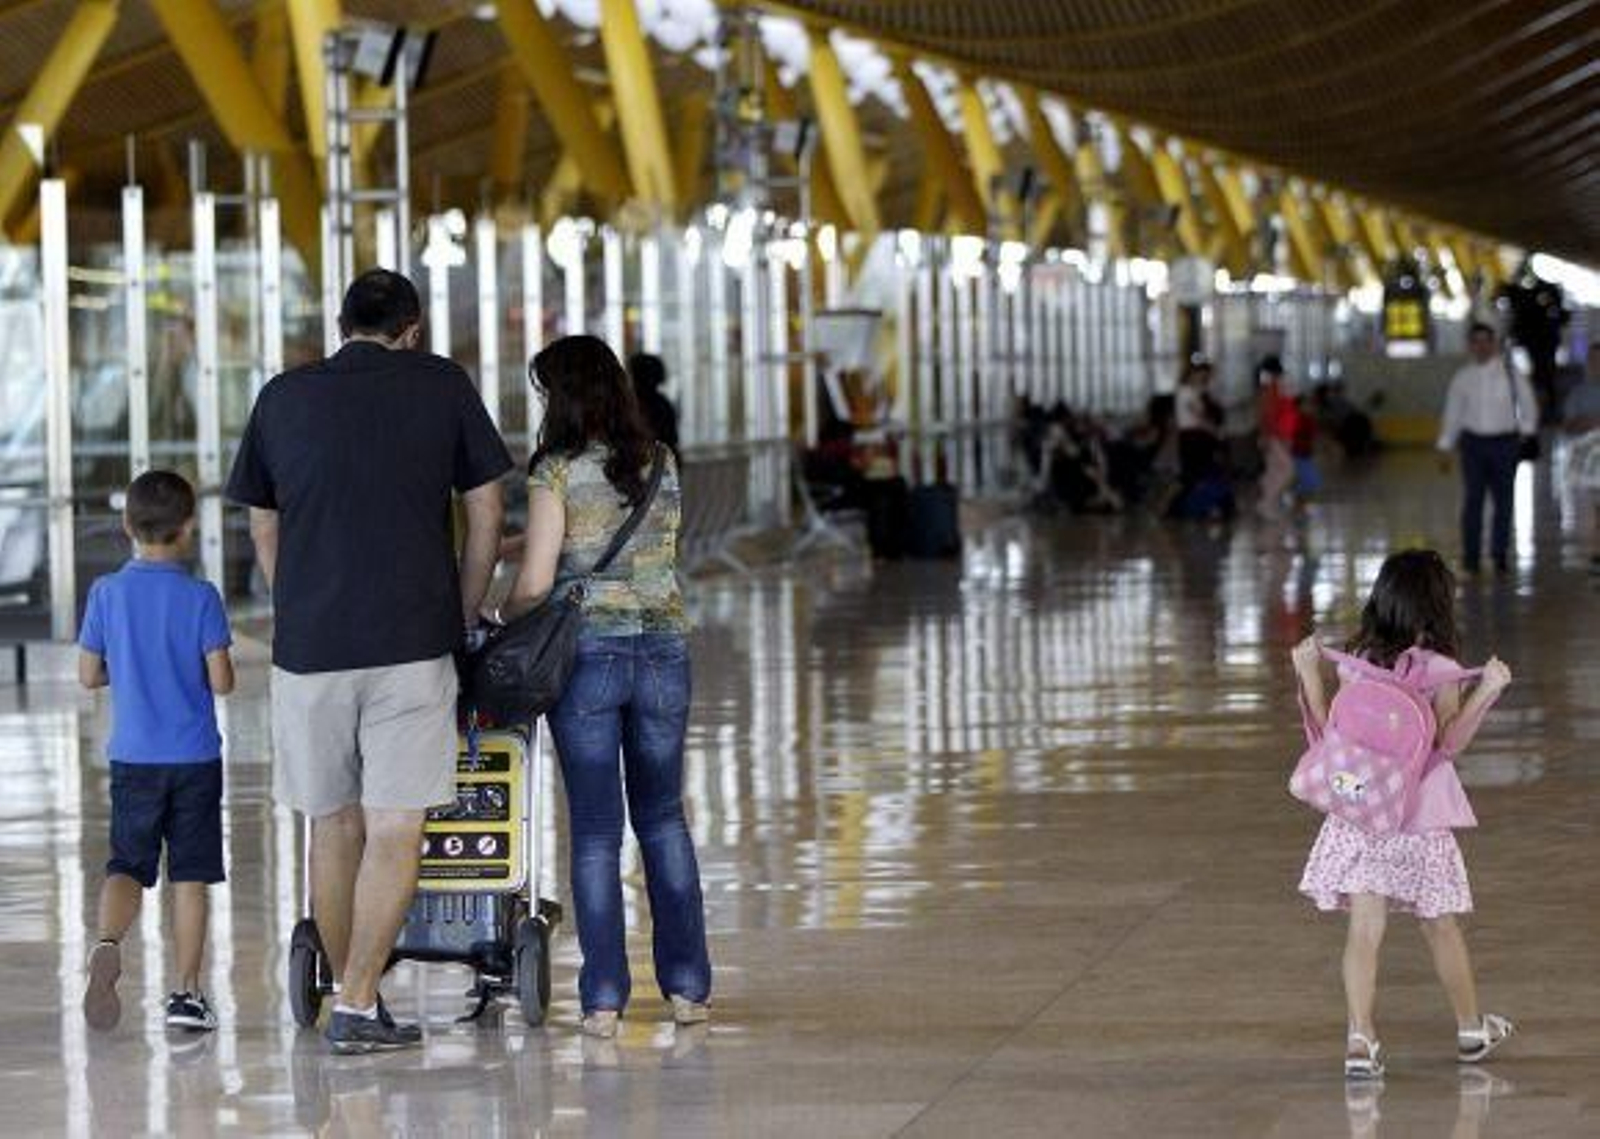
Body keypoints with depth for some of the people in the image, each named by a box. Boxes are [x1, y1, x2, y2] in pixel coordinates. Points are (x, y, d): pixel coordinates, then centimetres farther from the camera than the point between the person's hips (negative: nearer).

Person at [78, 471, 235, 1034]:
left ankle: (107, 942, -21)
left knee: (127, 866, 8)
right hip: (195, 758, -2)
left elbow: (88, 674, 2)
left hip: (133, 757, 2)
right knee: (190, 877, 6)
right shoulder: (200, 598, -9)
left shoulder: (107, 593, -2)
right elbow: (221, 681, -11)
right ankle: (187, 992, 6)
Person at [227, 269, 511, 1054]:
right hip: (412, 639, -3)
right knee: (394, 830, -1)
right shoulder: (442, 387, 4)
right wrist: (464, 616, 17)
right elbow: (485, 515, 7)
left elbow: (263, 531, 14)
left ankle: (350, 998, 18)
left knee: (334, 828, 12)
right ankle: (357, 1006, -7)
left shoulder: (284, 398, 9)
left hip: (308, 645, 3)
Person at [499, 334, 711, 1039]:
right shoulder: (661, 466, 6)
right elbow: (657, 557, 12)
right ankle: (688, 986, 14)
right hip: (662, 649, 4)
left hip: (587, 655, -4)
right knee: (664, 819, 14)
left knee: (595, 828, 2)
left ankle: (604, 999, 1)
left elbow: (535, 581, -10)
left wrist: (500, 632, 6)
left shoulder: (558, 473, -9)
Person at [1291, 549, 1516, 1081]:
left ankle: (1360, 1039, -15)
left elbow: (1331, 734, 4)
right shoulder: (1438, 670, -9)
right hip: (1421, 818, -2)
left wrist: (1308, 674, 9)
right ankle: (1471, 1028, 31)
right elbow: (1448, 742, -14)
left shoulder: (1355, 665, 1)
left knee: (1365, 928, -3)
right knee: (1441, 927, 14)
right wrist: (1486, 691, -15)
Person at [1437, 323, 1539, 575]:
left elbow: (1528, 405, 9)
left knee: (1504, 499, 1)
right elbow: (1452, 413, 10)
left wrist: (1526, 431, -4)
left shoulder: (1511, 375, 1)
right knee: (1472, 499, -3)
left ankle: (1500, 554, 11)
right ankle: (1471, 556, 2)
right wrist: (1445, 448, 8)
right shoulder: (1463, 378, 4)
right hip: (1473, 441, 0)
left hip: (1505, 442, 0)